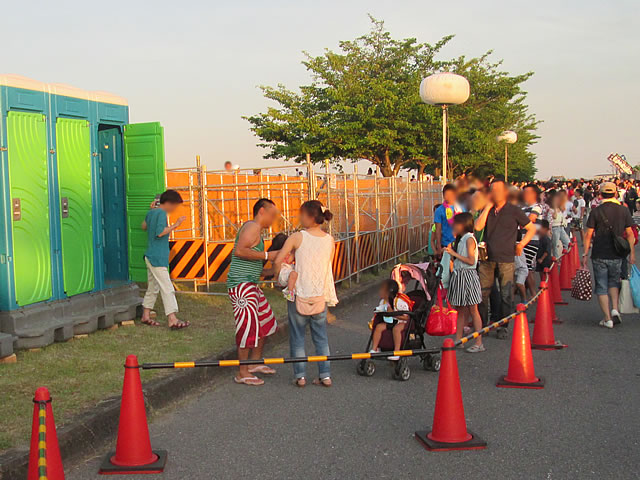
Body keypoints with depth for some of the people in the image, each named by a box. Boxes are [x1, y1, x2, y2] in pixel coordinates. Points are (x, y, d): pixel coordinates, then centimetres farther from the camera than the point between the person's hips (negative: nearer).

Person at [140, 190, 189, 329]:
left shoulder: (151, 212, 11)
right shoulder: (161, 213, -15)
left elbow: (144, 226, 27)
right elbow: (160, 232, -24)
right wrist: (175, 225, -18)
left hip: (150, 256, 10)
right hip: (158, 258, -10)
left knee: (153, 287, 16)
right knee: (167, 288, -10)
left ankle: (146, 316, 22)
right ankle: (172, 320, -13)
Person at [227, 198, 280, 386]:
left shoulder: (254, 229, 22)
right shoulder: (253, 226, -10)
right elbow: (239, 251, -25)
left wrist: (271, 271, 18)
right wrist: (267, 255, -20)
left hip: (251, 284, 11)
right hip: (241, 284, -11)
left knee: (265, 323, 17)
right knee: (249, 326, -10)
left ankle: (254, 363, 28)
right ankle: (242, 373, -2)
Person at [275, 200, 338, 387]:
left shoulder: (297, 237, -10)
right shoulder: (330, 240, 1)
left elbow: (278, 261, -9)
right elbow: (327, 268, 9)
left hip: (299, 294, -3)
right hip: (321, 295, 3)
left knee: (297, 337, 10)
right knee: (321, 337, 14)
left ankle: (300, 376, 11)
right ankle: (325, 375, 13)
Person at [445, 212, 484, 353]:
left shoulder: (469, 239, -12)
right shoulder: (460, 240, 14)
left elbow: (471, 261, -19)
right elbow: (457, 260, 12)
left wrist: (454, 253, -17)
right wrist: (451, 249, 7)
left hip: (467, 275, -9)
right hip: (459, 276, 9)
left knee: (472, 310, -5)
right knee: (460, 310, 13)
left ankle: (479, 343, -2)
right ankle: (458, 339, 19)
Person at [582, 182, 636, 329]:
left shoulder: (596, 212, -5)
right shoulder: (624, 210, -1)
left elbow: (589, 235, -5)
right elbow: (629, 234, 1)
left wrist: (585, 254, 1)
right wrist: (632, 253, 9)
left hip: (599, 256, -2)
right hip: (617, 256, 2)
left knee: (601, 287, 6)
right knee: (614, 282, 23)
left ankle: (607, 318, 5)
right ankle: (615, 308, 4)